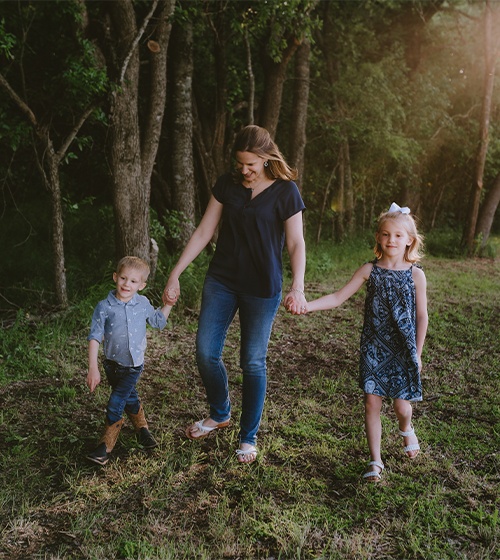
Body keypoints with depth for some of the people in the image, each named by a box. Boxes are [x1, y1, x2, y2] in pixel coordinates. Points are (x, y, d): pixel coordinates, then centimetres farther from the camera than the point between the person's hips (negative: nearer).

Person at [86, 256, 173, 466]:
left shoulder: (143, 304, -5)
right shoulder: (104, 307, -13)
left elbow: (158, 322, 13)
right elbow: (94, 337, -12)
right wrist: (93, 368, -17)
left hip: (133, 366, 0)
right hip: (112, 364, 0)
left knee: (115, 405, -4)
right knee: (130, 398, 16)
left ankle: (106, 447, 10)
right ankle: (142, 428, 41)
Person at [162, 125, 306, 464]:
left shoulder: (285, 191, -7)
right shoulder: (227, 184, 3)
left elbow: (296, 244, -9)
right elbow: (203, 233, 4)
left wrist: (297, 287, -25)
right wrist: (175, 274, 1)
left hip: (262, 288, -3)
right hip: (221, 280, 4)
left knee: (253, 363, 5)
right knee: (206, 353, 2)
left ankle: (249, 438, 22)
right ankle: (220, 414, 31)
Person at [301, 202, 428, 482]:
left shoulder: (415, 274, -4)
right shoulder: (370, 270, -1)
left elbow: (422, 315, 2)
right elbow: (338, 297, -3)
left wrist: (418, 353, 4)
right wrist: (307, 305, -17)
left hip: (403, 349, -1)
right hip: (374, 348, 1)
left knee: (401, 406, 4)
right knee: (372, 403, 0)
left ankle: (407, 430, 42)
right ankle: (376, 461, 16)